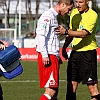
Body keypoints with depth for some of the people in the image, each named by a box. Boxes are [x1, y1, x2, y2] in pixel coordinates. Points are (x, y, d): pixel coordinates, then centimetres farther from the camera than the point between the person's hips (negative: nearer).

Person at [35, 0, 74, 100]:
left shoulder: (54, 16, 23)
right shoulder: (48, 15, -8)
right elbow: (41, 35, -18)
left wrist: (57, 57, 22)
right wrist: (44, 54, -23)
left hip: (53, 56, 10)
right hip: (48, 57, -10)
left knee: (54, 89, 9)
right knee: (51, 90, -15)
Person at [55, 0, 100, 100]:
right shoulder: (74, 12, 10)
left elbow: (83, 33, -24)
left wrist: (66, 31, -32)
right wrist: (64, 48, 20)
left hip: (88, 51, -7)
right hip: (75, 51, 7)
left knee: (91, 82, -7)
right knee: (71, 81, 7)